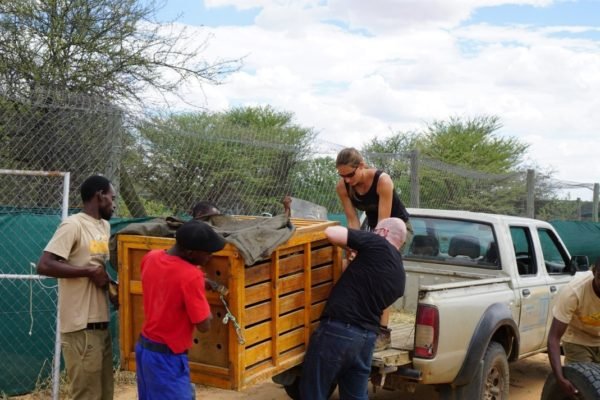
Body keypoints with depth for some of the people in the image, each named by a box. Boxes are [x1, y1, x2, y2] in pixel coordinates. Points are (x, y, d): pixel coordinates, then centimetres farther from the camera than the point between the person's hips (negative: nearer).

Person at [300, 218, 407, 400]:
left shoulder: (378, 245, -7)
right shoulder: (400, 278, 14)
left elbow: (330, 232, -11)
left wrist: (350, 245, 10)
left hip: (338, 331, -7)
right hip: (367, 337, 7)